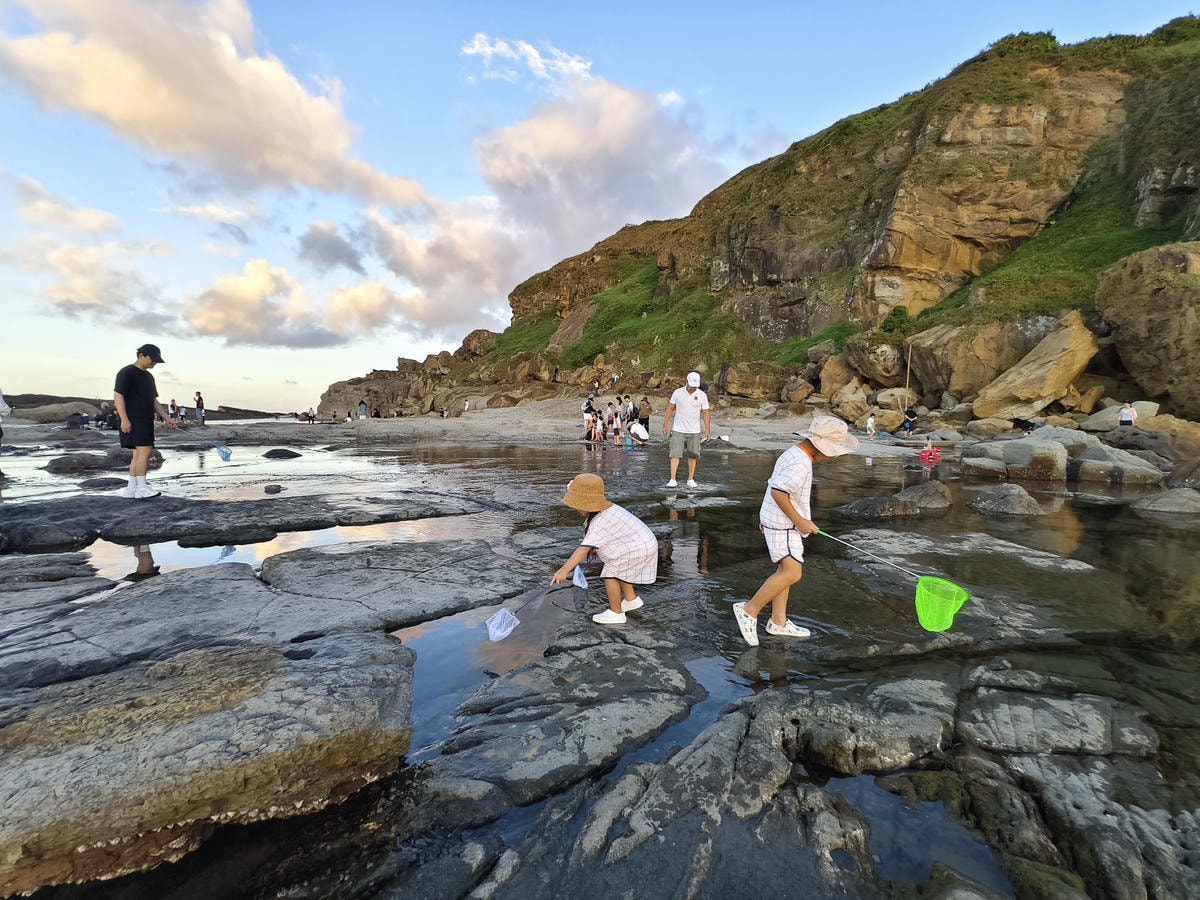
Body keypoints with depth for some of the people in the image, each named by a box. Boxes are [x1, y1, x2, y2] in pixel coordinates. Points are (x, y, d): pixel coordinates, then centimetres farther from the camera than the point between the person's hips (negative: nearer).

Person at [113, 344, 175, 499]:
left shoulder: (149, 376, 20)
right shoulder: (126, 373, -6)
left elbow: (154, 401, 24)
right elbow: (118, 396, -12)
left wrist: (166, 417, 16)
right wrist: (124, 419, -20)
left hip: (146, 421, 9)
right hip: (132, 421, -9)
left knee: (138, 454, 8)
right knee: (145, 450, -17)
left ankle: (131, 489, 13)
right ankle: (142, 487, -15)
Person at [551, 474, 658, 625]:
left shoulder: (599, 522, -31)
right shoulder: (608, 509, 0)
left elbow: (584, 548, -37)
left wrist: (565, 569, -40)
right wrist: (596, 547, -5)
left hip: (638, 549, -11)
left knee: (610, 574, -7)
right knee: (619, 571, 26)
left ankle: (616, 613, 7)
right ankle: (631, 599, 43)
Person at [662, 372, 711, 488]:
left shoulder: (702, 395, -1)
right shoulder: (678, 392, -1)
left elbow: (705, 413, 1)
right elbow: (670, 409, 5)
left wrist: (707, 429, -6)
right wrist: (665, 425, 3)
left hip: (694, 431, 1)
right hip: (678, 430, -1)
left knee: (693, 456, 7)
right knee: (675, 455, -7)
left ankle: (691, 479, 18)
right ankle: (672, 479, -6)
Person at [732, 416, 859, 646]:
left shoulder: (795, 453, 12)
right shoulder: (800, 462, -20)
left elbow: (774, 484, 18)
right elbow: (778, 491, -28)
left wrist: (767, 516, 24)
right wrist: (799, 521, -21)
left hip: (779, 521, 11)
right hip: (782, 524, -11)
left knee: (786, 570, 14)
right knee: (792, 573, -14)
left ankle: (778, 622, 23)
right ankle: (749, 610, -6)